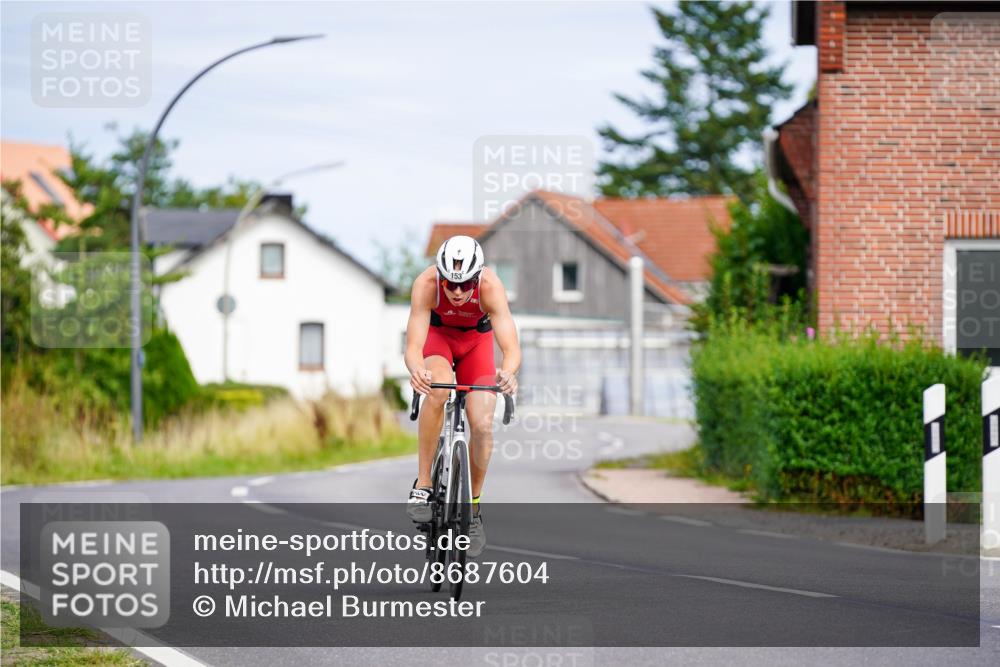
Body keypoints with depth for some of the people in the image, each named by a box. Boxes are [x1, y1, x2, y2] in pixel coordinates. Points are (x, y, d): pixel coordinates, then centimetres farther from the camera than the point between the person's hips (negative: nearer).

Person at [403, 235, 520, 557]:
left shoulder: (490, 286, -36)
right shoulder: (426, 284, -36)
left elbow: (511, 348, -43)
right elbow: (413, 348, -41)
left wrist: (508, 373, -66)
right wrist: (416, 369, -64)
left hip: (476, 339, 1)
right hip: (437, 333, -1)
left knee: (482, 425, -14)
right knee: (436, 390, -34)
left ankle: (473, 509, 10)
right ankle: (422, 485, -23)